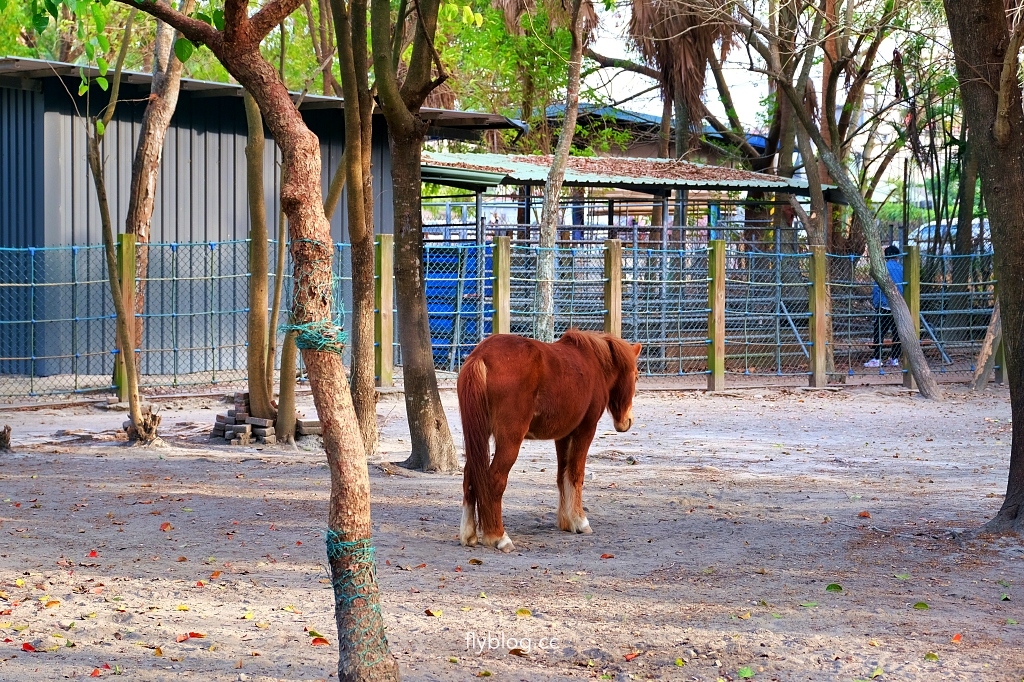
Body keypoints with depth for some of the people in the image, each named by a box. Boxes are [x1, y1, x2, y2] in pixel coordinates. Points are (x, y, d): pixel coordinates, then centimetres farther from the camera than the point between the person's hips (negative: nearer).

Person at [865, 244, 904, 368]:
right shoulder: (902, 269, 6)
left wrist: (875, 303, -2)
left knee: (879, 334, -2)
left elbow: (877, 288, -8)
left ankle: (876, 359, -6)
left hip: (885, 306, -4)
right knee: (897, 333, 10)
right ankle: (895, 359, 11)